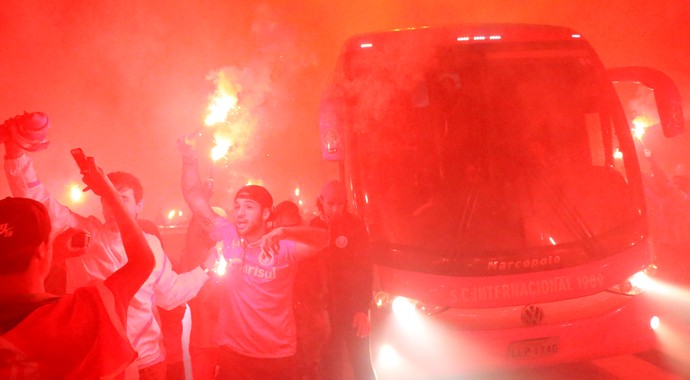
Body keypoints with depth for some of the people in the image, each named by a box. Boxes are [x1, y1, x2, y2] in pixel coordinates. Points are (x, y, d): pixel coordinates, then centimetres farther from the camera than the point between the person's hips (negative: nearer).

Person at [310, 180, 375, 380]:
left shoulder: (355, 225, -7)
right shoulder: (314, 226, 2)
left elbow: (365, 269, -10)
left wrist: (363, 309, -18)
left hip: (352, 306, -3)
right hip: (326, 307, 3)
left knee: (361, 363, 3)